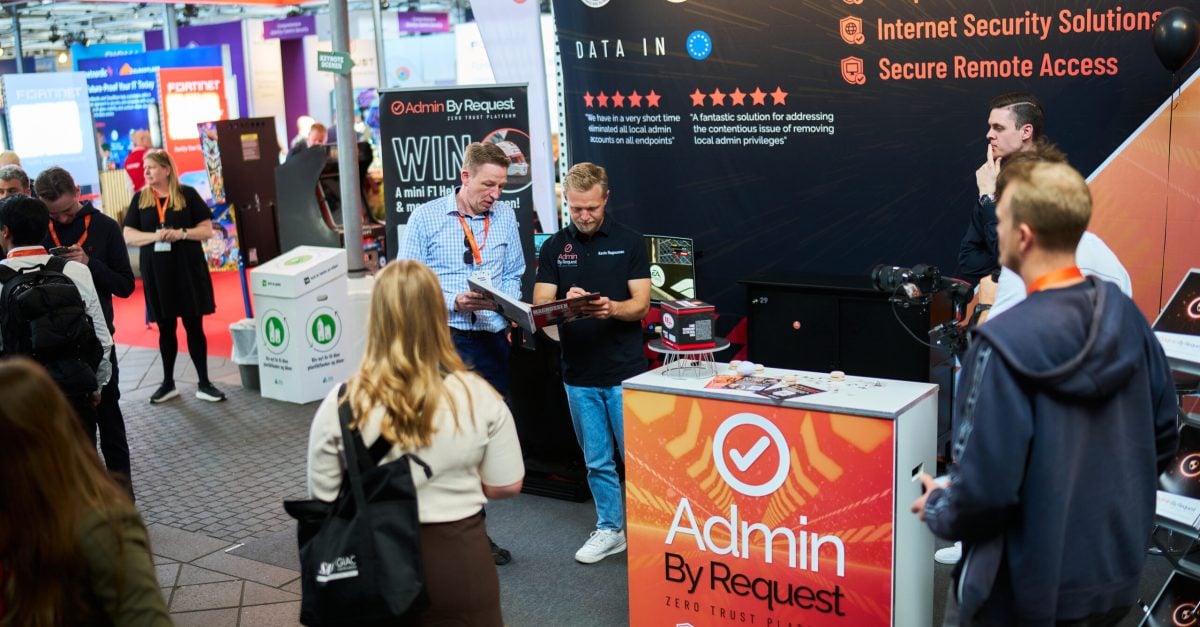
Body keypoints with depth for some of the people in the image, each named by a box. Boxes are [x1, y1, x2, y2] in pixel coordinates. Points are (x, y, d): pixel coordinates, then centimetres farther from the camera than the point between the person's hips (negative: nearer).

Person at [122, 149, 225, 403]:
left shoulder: (187, 194, -1)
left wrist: (182, 233, -18)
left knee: (194, 326, 2)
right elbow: (128, 236, 2)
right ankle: (168, 383, 21)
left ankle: (204, 384, 9)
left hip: (188, 269, -2)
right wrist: (155, 236, -15)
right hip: (156, 272, 2)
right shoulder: (140, 199, 6)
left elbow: (207, 229, -2)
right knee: (165, 328, 11)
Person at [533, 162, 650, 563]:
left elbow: (641, 305, -6)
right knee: (597, 461, 12)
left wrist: (611, 308, -28)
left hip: (625, 372, -3)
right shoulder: (554, 248, 6)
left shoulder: (629, 242, -1)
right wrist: (564, 303, -24)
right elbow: (540, 305, -1)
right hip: (579, 375, 3)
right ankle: (610, 529, 26)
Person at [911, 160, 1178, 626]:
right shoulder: (1126, 316, -4)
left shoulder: (1006, 343, -25)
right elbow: (1164, 438, 7)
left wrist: (937, 510, -3)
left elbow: (984, 486, -23)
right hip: (1118, 574, 6)